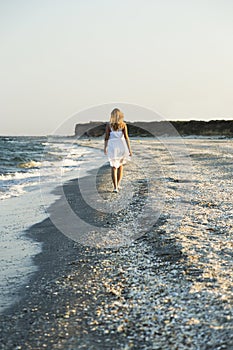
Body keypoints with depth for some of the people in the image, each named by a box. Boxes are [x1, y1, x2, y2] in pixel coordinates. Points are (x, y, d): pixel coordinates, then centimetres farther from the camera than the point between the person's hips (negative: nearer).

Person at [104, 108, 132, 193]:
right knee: (120, 165, 22)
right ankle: (118, 184, 19)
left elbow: (106, 137, -1)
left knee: (114, 167, 6)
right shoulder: (123, 124, -3)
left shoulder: (108, 125, -2)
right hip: (122, 146, 1)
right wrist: (129, 149, -4)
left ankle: (115, 187, -4)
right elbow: (126, 137, -7)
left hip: (112, 147, 0)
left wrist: (105, 148, 14)